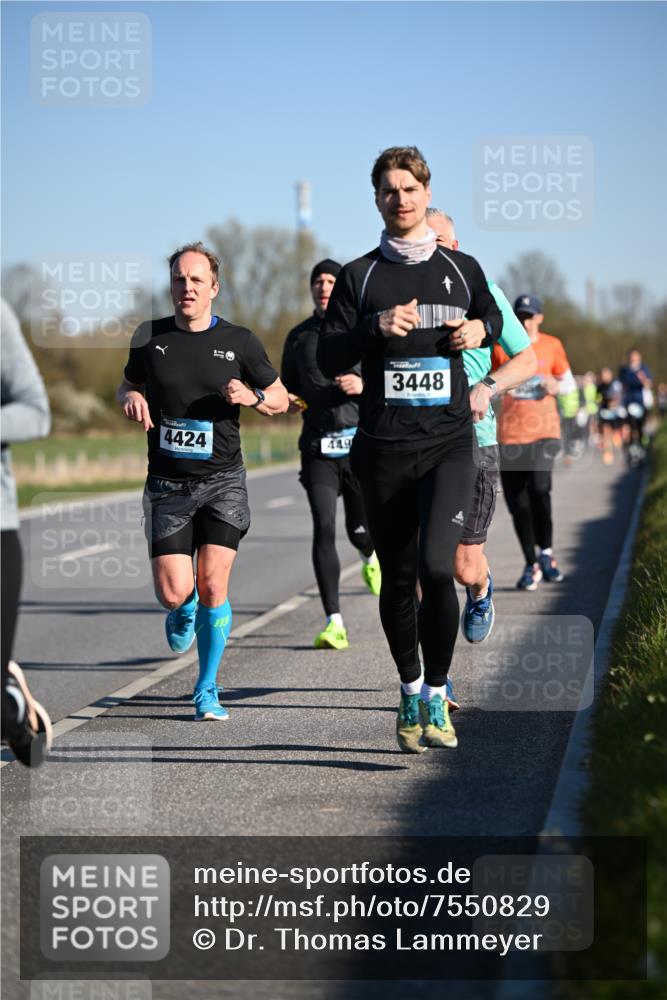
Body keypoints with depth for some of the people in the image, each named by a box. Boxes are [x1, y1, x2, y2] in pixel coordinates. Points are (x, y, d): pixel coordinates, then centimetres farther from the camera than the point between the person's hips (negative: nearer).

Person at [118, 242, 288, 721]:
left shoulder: (239, 341, 0)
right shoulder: (150, 338, 3)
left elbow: (280, 399, 11)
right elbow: (128, 386, 20)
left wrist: (252, 397, -11)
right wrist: (132, 399, -4)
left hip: (223, 479, -1)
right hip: (168, 484, 1)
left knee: (213, 584, -11)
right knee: (173, 592, -7)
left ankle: (207, 690, 5)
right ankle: (184, 608, 33)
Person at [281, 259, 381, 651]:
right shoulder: (299, 336, 12)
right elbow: (287, 386, 23)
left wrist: (364, 385, -18)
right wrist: (287, 401, 1)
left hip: (360, 442, -1)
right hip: (318, 446, 1)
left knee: (360, 529, 6)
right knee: (324, 528, -13)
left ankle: (371, 558, 47)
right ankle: (334, 622, -14)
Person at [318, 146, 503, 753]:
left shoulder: (462, 269, 10)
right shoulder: (360, 276, 6)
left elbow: (492, 317, 28)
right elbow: (328, 357, 2)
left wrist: (480, 330, 5)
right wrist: (377, 327, -14)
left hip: (449, 444, -1)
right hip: (384, 448, 1)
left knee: (436, 567, -18)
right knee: (397, 578, 8)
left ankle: (436, 693, -5)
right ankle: (410, 692, 27)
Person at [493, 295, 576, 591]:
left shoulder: (552, 346, 4)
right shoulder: (500, 347, 2)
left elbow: (569, 384, 14)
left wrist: (556, 386, -8)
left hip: (545, 430, -1)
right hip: (510, 433, 1)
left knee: (539, 486, -23)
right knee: (518, 502, 1)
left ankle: (545, 551, -3)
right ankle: (531, 565, 18)